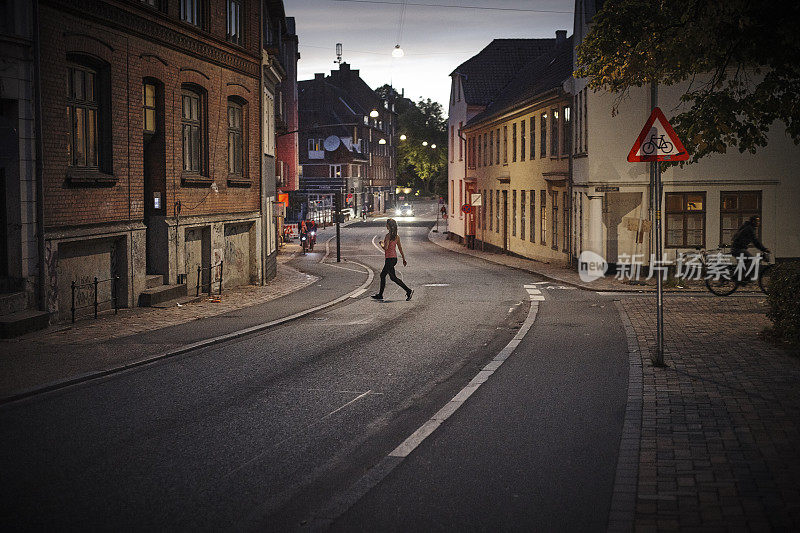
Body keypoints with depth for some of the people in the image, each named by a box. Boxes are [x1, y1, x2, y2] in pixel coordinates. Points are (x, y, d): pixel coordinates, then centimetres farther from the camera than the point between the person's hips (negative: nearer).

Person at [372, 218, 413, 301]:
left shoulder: (388, 236, -17)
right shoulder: (396, 236, 7)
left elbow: (385, 248, -23)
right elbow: (400, 248, 12)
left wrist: (381, 244, -2)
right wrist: (404, 259, 17)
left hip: (389, 259, -9)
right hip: (394, 258, 9)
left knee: (393, 277, -5)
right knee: (382, 275, 16)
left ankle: (408, 291, -10)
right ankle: (380, 295, 21)